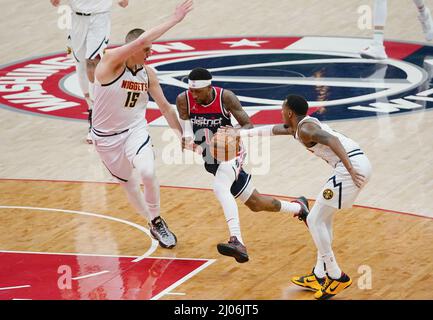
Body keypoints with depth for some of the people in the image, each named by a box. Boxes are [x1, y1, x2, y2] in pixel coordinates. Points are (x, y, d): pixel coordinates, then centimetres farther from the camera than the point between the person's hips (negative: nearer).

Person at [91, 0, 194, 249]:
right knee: (129, 184, 12)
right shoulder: (111, 61, -22)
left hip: (135, 130, 2)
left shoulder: (148, 73, -6)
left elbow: (165, 106, 8)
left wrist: (182, 135, 9)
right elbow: (140, 41, -39)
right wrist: (175, 20, -37)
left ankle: (157, 222, -3)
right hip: (106, 136, -2)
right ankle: (154, 223, 34)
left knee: (148, 173, -25)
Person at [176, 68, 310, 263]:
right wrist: (188, 142, -36)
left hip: (231, 153, -4)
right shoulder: (183, 100, -14)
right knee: (255, 204, 14)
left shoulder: (225, 97, -19)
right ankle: (298, 207, 41)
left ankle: (237, 242, -46)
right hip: (211, 162, 4)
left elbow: (248, 125, -13)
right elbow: (186, 133, -13)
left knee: (220, 187, -36)